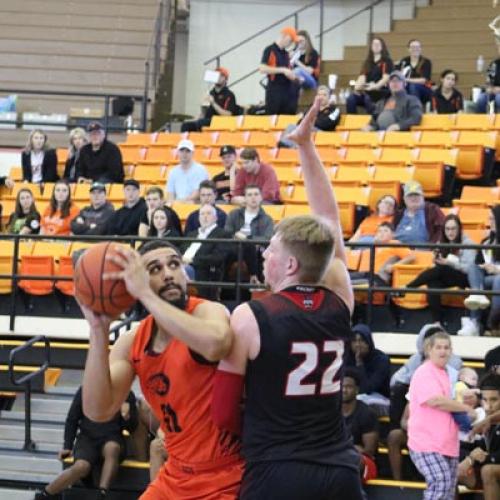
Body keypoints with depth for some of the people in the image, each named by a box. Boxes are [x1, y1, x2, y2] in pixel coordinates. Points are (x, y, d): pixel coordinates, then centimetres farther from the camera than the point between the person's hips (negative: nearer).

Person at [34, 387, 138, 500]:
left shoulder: (127, 395, 2)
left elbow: (132, 428, 5)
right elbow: (72, 419, 9)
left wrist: (127, 417, -17)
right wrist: (67, 447, 4)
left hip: (112, 439, 0)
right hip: (87, 437, 0)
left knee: (112, 448, -39)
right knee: (81, 466, -32)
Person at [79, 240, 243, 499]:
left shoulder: (209, 311, -16)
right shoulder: (131, 343, 0)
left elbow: (214, 345, -42)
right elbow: (98, 411, -12)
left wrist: (144, 293, -37)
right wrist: (99, 329, -19)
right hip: (176, 478, 6)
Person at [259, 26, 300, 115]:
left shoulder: (286, 53, 16)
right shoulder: (270, 50, -5)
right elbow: (262, 69, -15)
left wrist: (294, 76, 3)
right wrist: (282, 70, -19)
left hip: (287, 91, 7)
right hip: (274, 91, -7)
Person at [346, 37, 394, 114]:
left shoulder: (386, 61, 5)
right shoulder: (367, 62, 21)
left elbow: (386, 78, -9)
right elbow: (362, 76, 8)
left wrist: (375, 86, -28)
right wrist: (358, 86, -16)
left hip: (381, 91, -5)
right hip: (367, 90, 5)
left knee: (368, 99, -38)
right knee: (350, 99, -24)